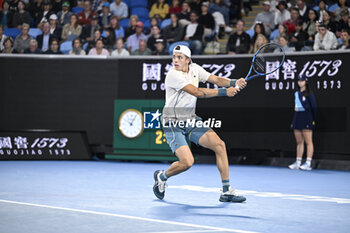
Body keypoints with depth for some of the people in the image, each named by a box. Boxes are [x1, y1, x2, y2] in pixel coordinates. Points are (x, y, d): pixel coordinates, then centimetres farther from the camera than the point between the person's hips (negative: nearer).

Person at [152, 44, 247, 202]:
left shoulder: (195, 69, 4)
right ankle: (162, 177, 13)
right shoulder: (173, 75, -19)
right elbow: (197, 92, -25)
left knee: (219, 145, -7)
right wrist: (224, 92, -27)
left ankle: (226, 192, 0)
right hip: (173, 123, -7)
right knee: (187, 162, -20)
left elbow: (216, 79, 5)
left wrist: (234, 83, -16)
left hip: (191, 120, 7)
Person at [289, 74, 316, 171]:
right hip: (297, 117, 7)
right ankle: (298, 162, 11)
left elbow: (313, 107, -5)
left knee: (308, 142, -5)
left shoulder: (309, 94, -5)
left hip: (306, 118, -7)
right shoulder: (296, 93, 15)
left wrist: (313, 119, -6)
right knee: (299, 142, 8)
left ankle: (308, 164, -7)